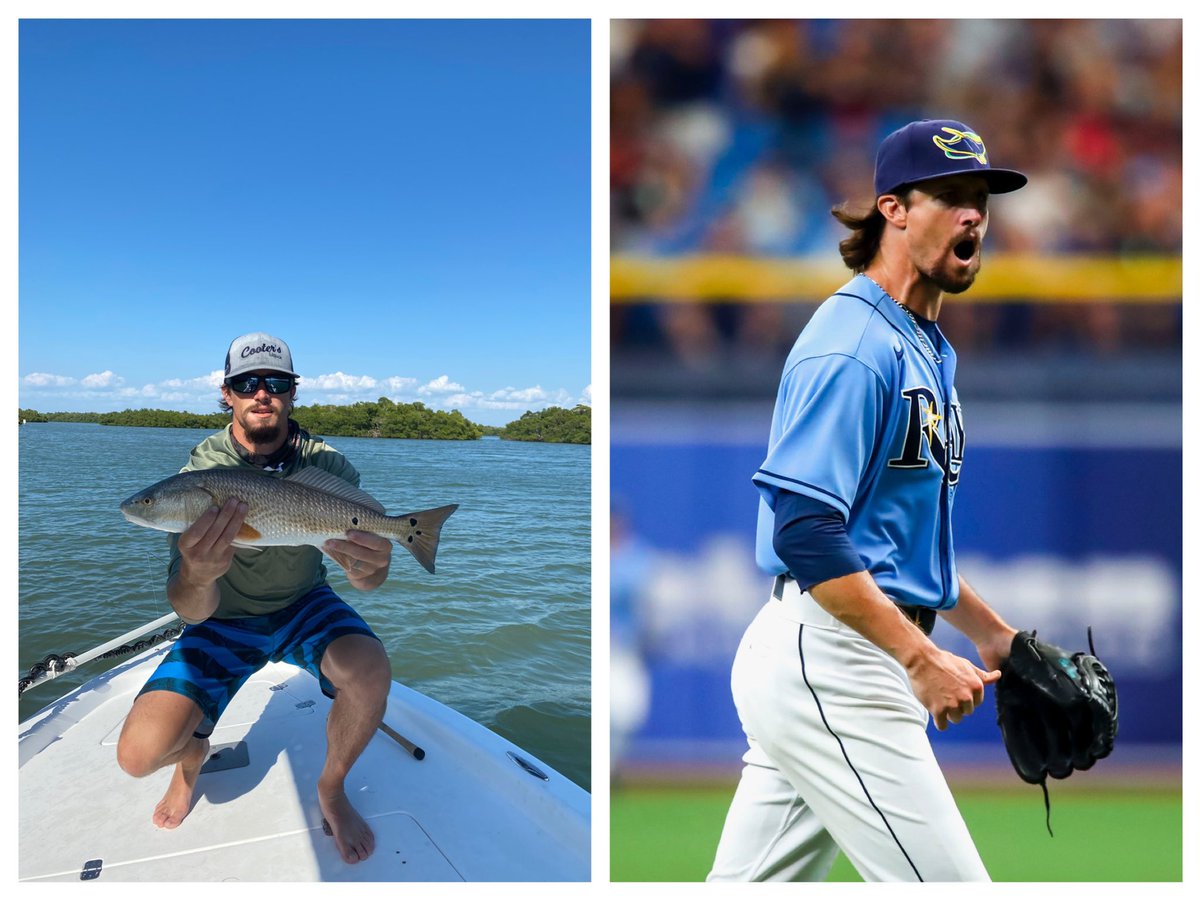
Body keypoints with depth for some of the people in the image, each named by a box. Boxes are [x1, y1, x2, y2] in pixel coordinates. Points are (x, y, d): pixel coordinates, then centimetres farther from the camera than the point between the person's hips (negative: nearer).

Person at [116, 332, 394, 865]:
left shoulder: (327, 466, -14)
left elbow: (364, 576, -18)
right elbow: (191, 611, -24)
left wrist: (368, 569, -44)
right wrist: (196, 575, -49)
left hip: (303, 608, 0)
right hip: (224, 620, 0)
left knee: (369, 669, -31)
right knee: (139, 753, -18)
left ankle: (331, 790, 0)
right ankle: (194, 754, 23)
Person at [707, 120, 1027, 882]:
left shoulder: (929, 349, 17)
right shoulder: (855, 344, -14)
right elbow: (805, 531, -22)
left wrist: (994, 635, 17)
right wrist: (922, 660, -19)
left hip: (814, 665, 10)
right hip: (828, 658, -10)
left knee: (754, 882, 17)